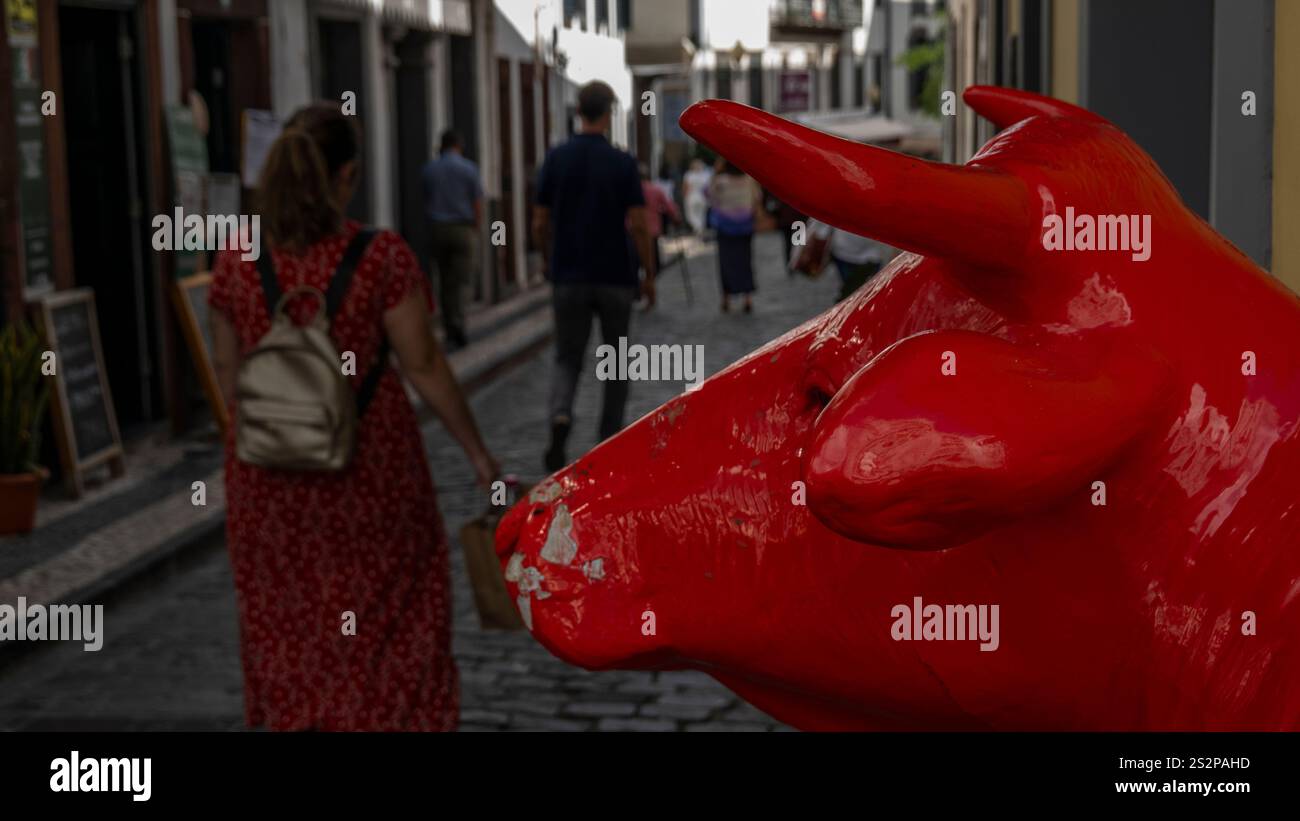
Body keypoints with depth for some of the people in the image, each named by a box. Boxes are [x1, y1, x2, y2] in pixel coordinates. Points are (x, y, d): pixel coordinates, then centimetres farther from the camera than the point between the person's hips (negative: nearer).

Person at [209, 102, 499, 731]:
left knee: (286, 624, 18)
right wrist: (478, 452, -3)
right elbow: (422, 365, -12)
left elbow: (227, 368, 3)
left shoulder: (236, 262, -7)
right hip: (368, 466, -2)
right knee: (380, 617, 16)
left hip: (271, 473, 2)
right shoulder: (382, 256, -15)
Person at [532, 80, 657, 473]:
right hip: (615, 277, -1)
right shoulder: (622, 162, -8)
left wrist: (550, 262, 18)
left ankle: (560, 417, -20)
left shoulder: (556, 159, -1)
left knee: (568, 358, 9)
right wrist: (649, 272, 1)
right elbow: (637, 224, -10)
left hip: (568, 277, 2)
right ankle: (610, 439, 17)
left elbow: (540, 224, 1)